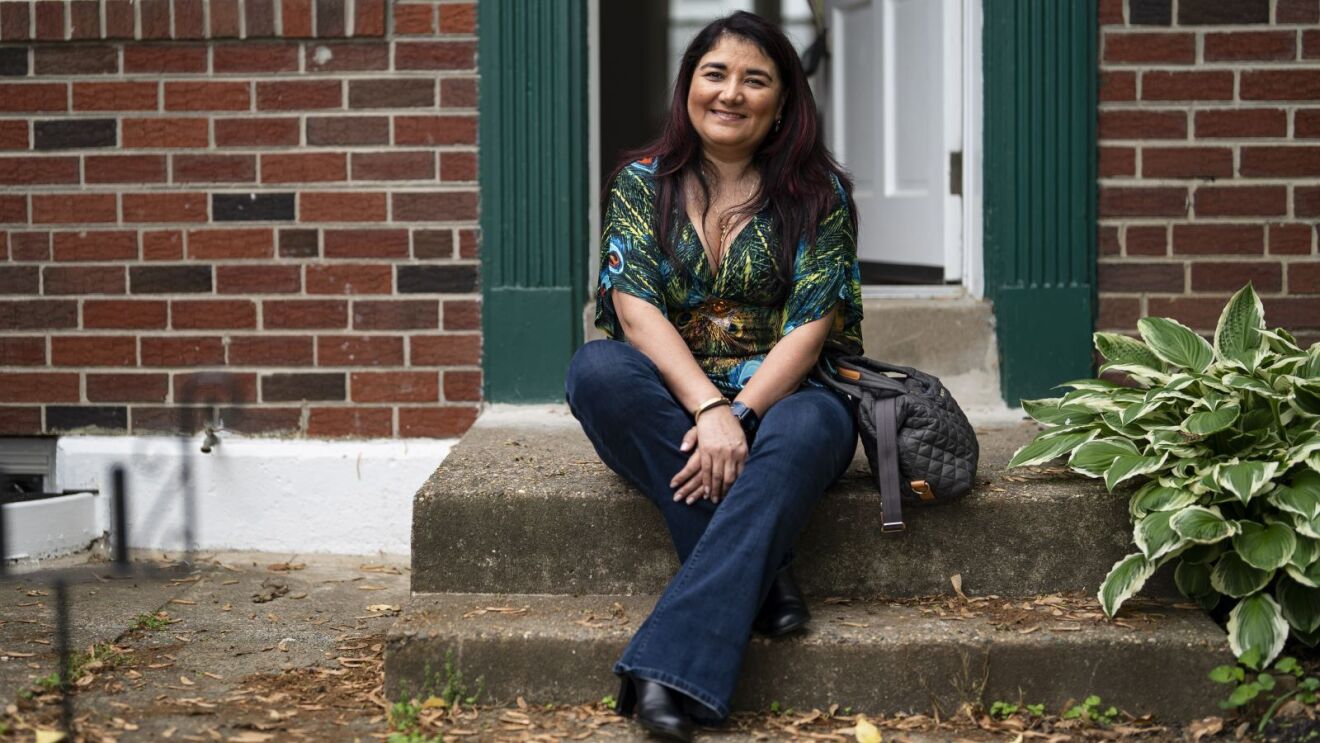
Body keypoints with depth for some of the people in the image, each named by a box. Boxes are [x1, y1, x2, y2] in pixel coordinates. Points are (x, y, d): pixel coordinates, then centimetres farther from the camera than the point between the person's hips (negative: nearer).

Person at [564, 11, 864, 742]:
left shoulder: (819, 194, 2)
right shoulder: (642, 183, 5)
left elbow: (809, 328, -8)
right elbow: (637, 311, -9)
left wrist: (741, 416, -24)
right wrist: (709, 410, -24)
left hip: (777, 399, -1)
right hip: (669, 403, 2)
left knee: (812, 426, -37)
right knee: (594, 368, -31)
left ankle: (671, 669, -46)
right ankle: (760, 577, -30)